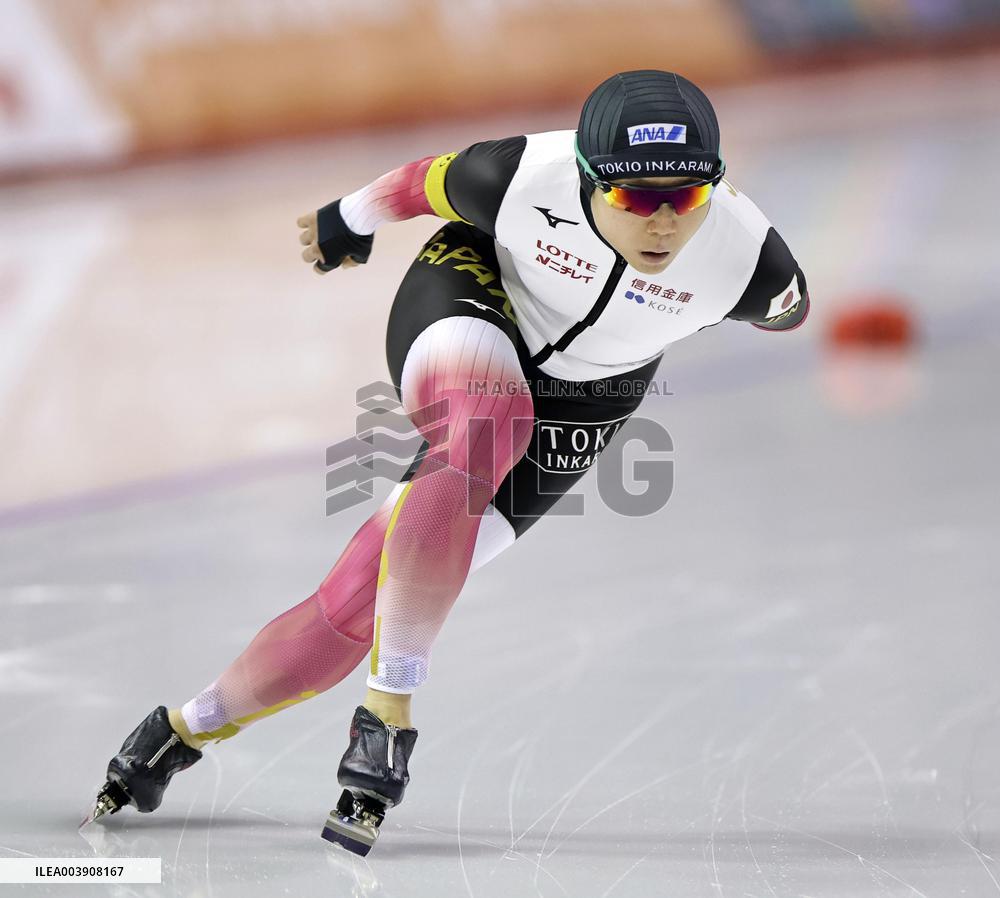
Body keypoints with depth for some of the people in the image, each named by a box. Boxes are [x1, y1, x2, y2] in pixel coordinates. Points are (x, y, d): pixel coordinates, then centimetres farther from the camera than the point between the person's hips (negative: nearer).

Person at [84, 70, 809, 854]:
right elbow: (430, 180, -9)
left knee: (362, 601, -7)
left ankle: (194, 726, 14)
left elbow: (787, 306, -4)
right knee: (487, 425, -40)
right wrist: (349, 223, 9)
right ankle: (389, 709, -32)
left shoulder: (745, 255, -29)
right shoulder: (523, 177, -32)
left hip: (579, 397, 2)